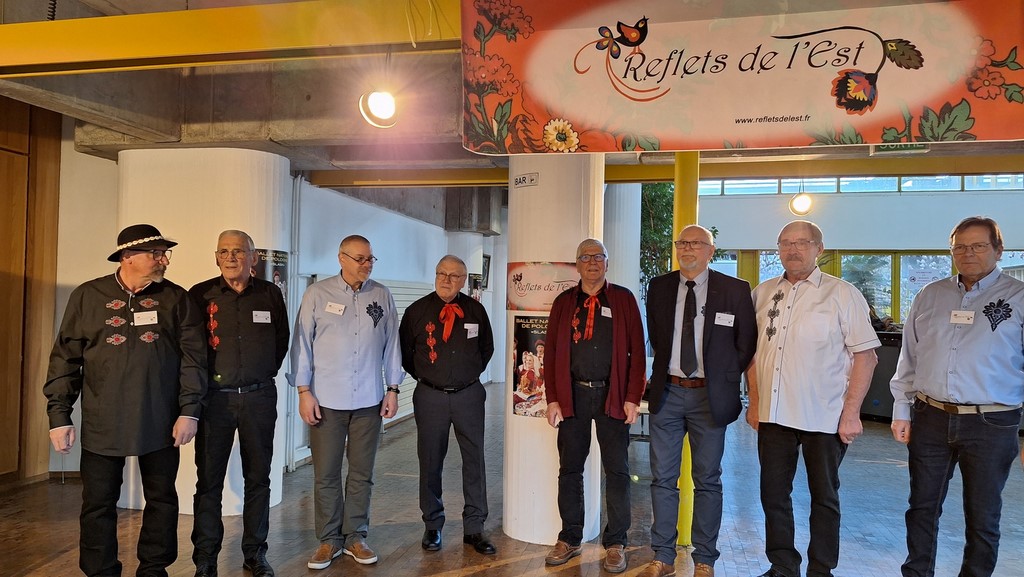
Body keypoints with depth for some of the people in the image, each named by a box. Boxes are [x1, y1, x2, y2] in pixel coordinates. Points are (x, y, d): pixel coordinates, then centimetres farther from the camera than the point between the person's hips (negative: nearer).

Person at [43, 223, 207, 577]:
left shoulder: (176, 299, 2)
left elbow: (193, 357, -1)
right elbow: (65, 359, 4)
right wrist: (59, 416, 0)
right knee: (98, 504, 7)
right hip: (102, 424, 0)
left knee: (162, 499, 10)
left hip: (160, 423, 1)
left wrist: (189, 410, -8)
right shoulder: (88, 296, 3)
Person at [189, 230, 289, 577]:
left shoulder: (270, 294, 4)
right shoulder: (200, 295, -1)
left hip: (259, 397, 2)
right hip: (214, 397, -1)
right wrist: (203, 380, 5)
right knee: (209, 479, 4)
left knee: (258, 478, 9)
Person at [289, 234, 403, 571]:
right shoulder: (318, 294, -2)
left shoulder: (382, 296, 4)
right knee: (326, 474, 5)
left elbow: (391, 344, 7)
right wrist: (304, 392, -5)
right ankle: (329, 539, 21)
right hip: (326, 400, -2)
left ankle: (355, 537, 24)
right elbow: (302, 343, -1)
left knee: (362, 474, 10)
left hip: (369, 401, 2)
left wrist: (392, 389, 6)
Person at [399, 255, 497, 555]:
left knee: (474, 461, 4)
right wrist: (424, 377, 9)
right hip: (430, 396, 0)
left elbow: (486, 348, 15)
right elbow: (404, 351, 10)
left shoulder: (475, 310, 1)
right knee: (430, 462, 8)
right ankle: (433, 526, 24)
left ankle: (474, 528, 16)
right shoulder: (416, 311, -2)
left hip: (469, 395, 1)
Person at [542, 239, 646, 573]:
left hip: (612, 395, -1)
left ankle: (615, 544, 18)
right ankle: (569, 539, 23)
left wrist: (633, 398, -7)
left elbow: (637, 350, 0)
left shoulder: (623, 299, 3)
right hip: (573, 395, 2)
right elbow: (551, 351, 5)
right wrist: (552, 399, -2)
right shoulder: (564, 302, 8)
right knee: (569, 469, 9)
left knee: (617, 470, 5)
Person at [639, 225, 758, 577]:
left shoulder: (735, 290, -2)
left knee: (707, 481, 8)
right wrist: (666, 372, 10)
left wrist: (724, 381, 0)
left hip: (709, 396, -2)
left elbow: (746, 343, 3)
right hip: (667, 392, 3)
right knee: (663, 479, 8)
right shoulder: (659, 288, 6)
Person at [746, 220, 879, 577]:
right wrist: (754, 402, 9)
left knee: (824, 497, 11)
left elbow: (865, 356, -7)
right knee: (773, 495, 11)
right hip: (773, 414, 4)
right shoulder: (763, 294, 7)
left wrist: (851, 412, -12)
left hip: (824, 417, -4)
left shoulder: (842, 294, -5)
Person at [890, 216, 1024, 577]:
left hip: (991, 424, -3)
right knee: (922, 508, 14)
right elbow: (908, 358, 11)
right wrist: (902, 411, 8)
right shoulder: (929, 296, 8)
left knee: (982, 519, 11)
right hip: (930, 419, 3)